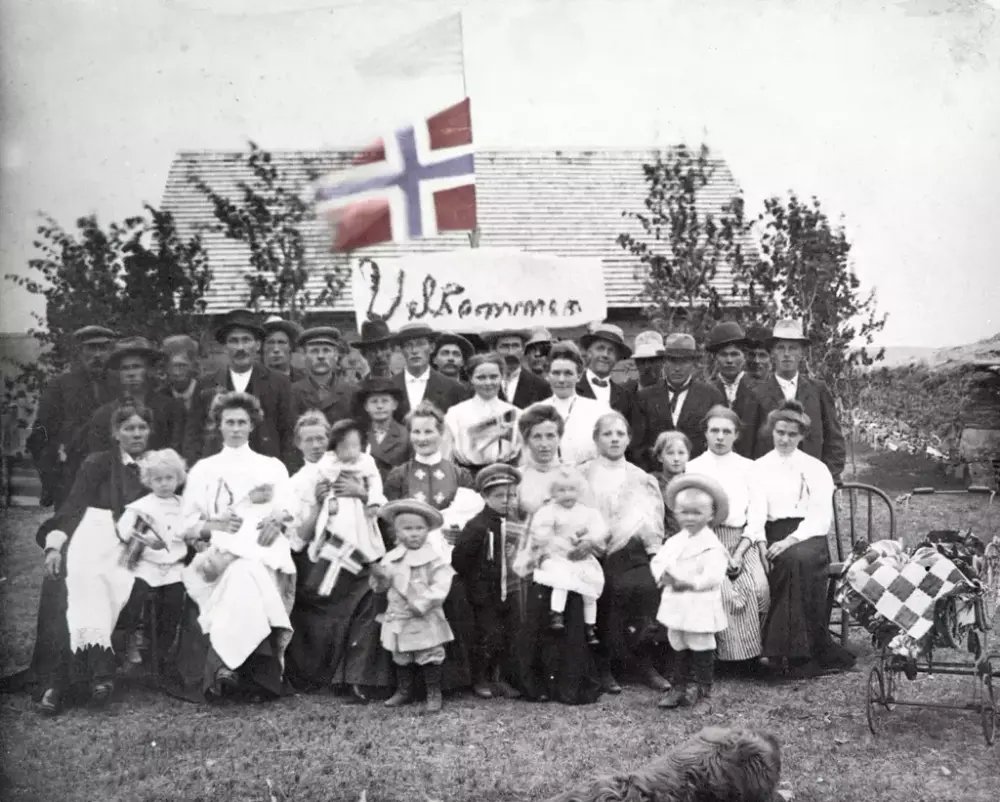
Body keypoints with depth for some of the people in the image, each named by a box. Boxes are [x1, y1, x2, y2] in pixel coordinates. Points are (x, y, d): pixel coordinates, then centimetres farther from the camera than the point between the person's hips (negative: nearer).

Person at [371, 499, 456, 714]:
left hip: (425, 621, -4)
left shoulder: (435, 559, -9)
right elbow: (380, 588, 8)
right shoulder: (391, 559, 3)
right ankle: (403, 691, 29)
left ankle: (434, 694, 14)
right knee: (401, 658, 15)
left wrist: (423, 602, -24)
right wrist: (379, 576, -13)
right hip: (398, 619, 4)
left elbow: (440, 588, -16)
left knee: (429, 657, 2)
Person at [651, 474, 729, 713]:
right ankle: (680, 688, 30)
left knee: (701, 648, 2)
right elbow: (657, 561, 7)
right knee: (678, 647, 17)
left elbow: (713, 577, -24)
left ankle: (702, 695, 11)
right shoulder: (675, 541, 9)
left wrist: (689, 583, -27)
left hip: (700, 607, -7)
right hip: (676, 604, 7)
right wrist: (663, 575, -13)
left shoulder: (711, 546, -15)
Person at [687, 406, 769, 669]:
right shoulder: (694, 467, 12)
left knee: (759, 587, -22)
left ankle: (755, 651, -4)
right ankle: (736, 654, -11)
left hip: (744, 539, 2)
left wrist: (739, 553, -9)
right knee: (723, 589, -26)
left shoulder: (746, 466, 17)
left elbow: (758, 509, 6)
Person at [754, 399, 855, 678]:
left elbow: (822, 516, 1)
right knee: (794, 561, -33)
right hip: (772, 537, 1)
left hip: (807, 536, -1)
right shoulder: (758, 468, 18)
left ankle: (800, 654, -30)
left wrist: (790, 540, -15)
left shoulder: (816, 469, 13)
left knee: (797, 558, -36)